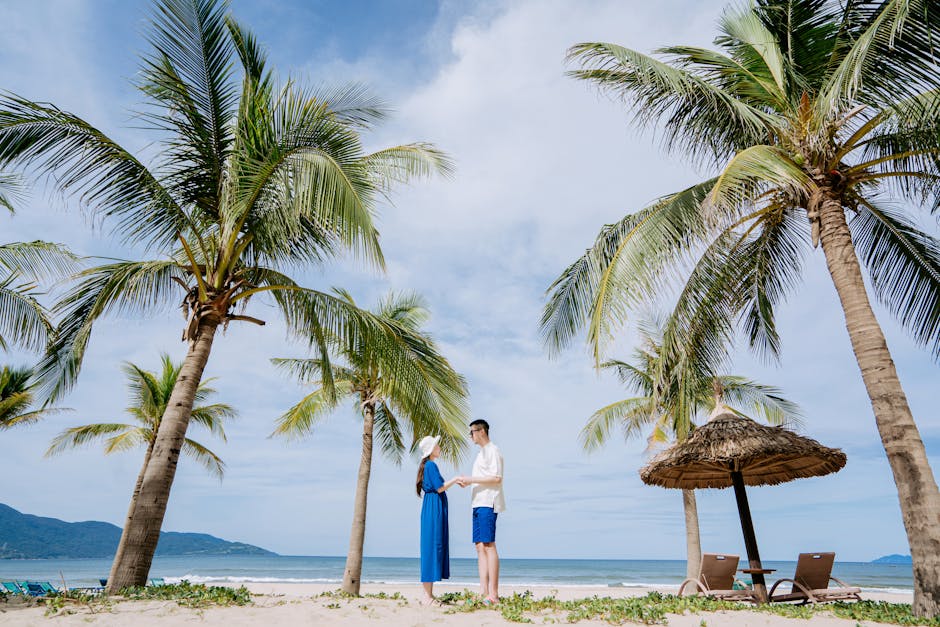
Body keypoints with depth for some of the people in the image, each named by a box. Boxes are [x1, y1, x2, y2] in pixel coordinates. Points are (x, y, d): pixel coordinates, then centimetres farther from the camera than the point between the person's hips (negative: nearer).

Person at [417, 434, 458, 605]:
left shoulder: (427, 465, 18)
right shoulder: (431, 465, -12)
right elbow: (439, 488, -16)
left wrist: (455, 482, 18)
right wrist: (456, 479, -7)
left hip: (433, 508, 10)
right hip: (434, 509, -10)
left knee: (434, 547, 11)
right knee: (432, 547, -7)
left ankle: (429, 594, 16)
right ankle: (427, 596, -3)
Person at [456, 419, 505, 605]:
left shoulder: (492, 450, -6)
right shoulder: (481, 453, 23)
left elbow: (496, 478, -15)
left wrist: (472, 479, -13)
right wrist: (467, 483, 10)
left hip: (488, 503, -9)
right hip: (478, 504, 9)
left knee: (489, 546, -11)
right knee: (480, 547, 6)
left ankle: (493, 594, -9)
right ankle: (483, 592, 8)